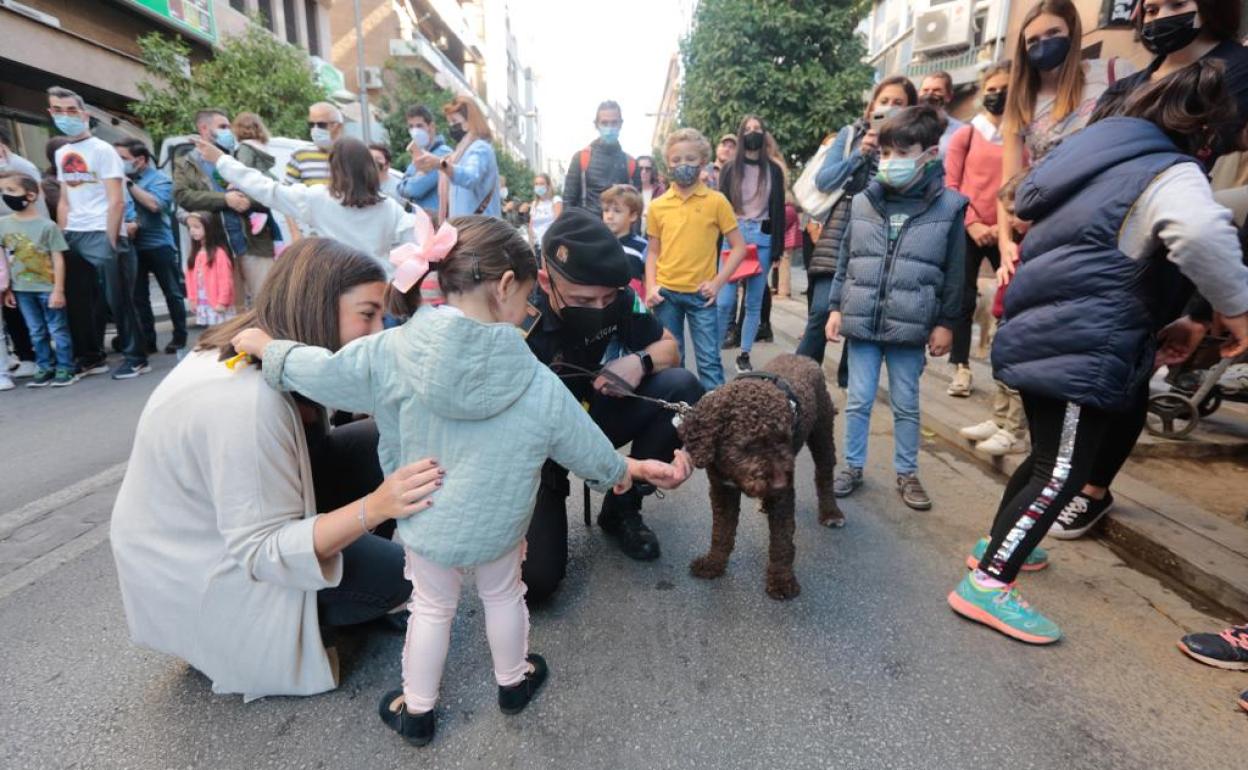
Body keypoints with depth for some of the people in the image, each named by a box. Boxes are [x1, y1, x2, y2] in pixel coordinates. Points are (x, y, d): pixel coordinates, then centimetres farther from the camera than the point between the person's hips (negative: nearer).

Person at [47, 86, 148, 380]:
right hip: (73, 237, 7)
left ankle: (136, 358, 3)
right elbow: (64, 201, 18)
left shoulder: (102, 150, -5)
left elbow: (116, 201, -11)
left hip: (102, 235, -7)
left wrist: (111, 241, -16)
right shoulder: (61, 154, 15)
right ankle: (90, 357, 21)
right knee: (78, 301, 10)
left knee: (118, 300, -5)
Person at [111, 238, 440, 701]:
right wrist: (374, 507, -43)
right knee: (396, 572, -13)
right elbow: (263, 552, -32)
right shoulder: (246, 400, -36)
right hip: (199, 574, -8)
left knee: (379, 444, -6)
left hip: (244, 507, 8)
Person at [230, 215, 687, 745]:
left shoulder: (394, 352, -20)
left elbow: (316, 371, -9)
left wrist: (265, 345, 11)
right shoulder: (536, 382, -20)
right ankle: (513, 682, 50)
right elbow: (583, 443, -7)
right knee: (503, 595, 27)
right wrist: (620, 470, 14)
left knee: (431, 607, 25)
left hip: (424, 519, 1)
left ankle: (417, 709, 42)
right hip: (497, 523, 0)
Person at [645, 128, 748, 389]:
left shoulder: (716, 202, -3)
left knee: (709, 360, 0)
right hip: (666, 293, 3)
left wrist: (718, 282, -9)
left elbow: (739, 246, 0)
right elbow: (653, 252, 10)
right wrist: (651, 286, -4)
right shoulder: (657, 206, 4)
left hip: (701, 294, -2)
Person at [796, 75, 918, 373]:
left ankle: (849, 382, 20)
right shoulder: (850, 134, 8)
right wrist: (859, 154, -10)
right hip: (840, 235, -1)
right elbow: (823, 180, 1)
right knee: (822, 309, -10)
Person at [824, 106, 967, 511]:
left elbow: (954, 273, 1)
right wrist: (836, 307, 6)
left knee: (906, 405, 11)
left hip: (911, 325, -1)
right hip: (861, 320, 2)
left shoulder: (948, 206, -3)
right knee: (858, 401, 9)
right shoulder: (863, 202, 3)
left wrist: (945, 323, 0)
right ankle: (853, 467, 25)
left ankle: (907, 473, 27)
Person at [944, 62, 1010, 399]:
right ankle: (961, 368, 9)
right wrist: (972, 223, -8)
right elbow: (950, 185, 1)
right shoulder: (965, 134, 7)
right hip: (968, 230, -1)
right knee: (963, 300, 0)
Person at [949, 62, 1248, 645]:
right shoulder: (1171, 174, -10)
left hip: (1044, 333, 9)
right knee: (1063, 471, -5)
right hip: (1080, 349, -9)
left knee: (1052, 456, 22)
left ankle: (998, 545, 34)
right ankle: (986, 586, -4)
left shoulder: (1101, 157, 18)